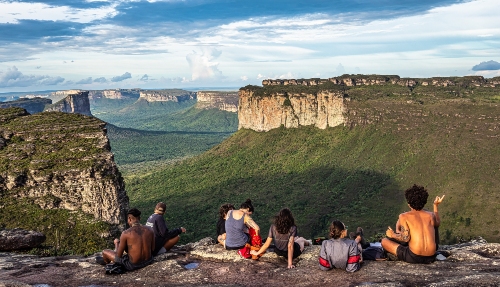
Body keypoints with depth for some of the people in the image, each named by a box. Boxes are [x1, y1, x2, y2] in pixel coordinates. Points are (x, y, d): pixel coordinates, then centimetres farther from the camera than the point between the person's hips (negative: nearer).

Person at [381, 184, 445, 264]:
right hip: (431, 258, 5)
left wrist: (392, 235, 5)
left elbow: (405, 238, -14)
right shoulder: (431, 215, 6)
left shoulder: (404, 216, -5)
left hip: (414, 258, -5)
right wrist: (436, 205, 35)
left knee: (384, 241, 10)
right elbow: (437, 223, 31)